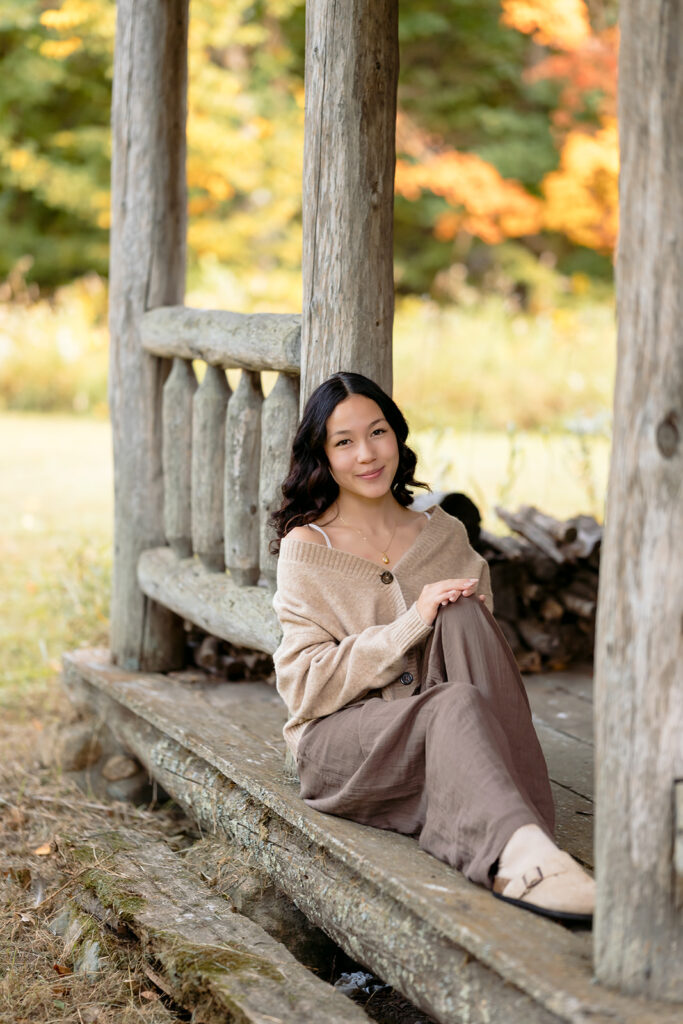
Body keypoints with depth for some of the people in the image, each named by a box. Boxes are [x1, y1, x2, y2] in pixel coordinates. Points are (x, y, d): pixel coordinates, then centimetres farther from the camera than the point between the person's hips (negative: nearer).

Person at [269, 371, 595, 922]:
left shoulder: (445, 534, 14)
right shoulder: (306, 547, 3)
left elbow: (480, 644, 19)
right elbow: (305, 686, -5)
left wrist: (462, 616, -6)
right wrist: (412, 623, -15)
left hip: (442, 744, 3)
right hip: (339, 742, -3)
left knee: (462, 612, -25)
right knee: (457, 702, -34)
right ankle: (518, 853, -58)